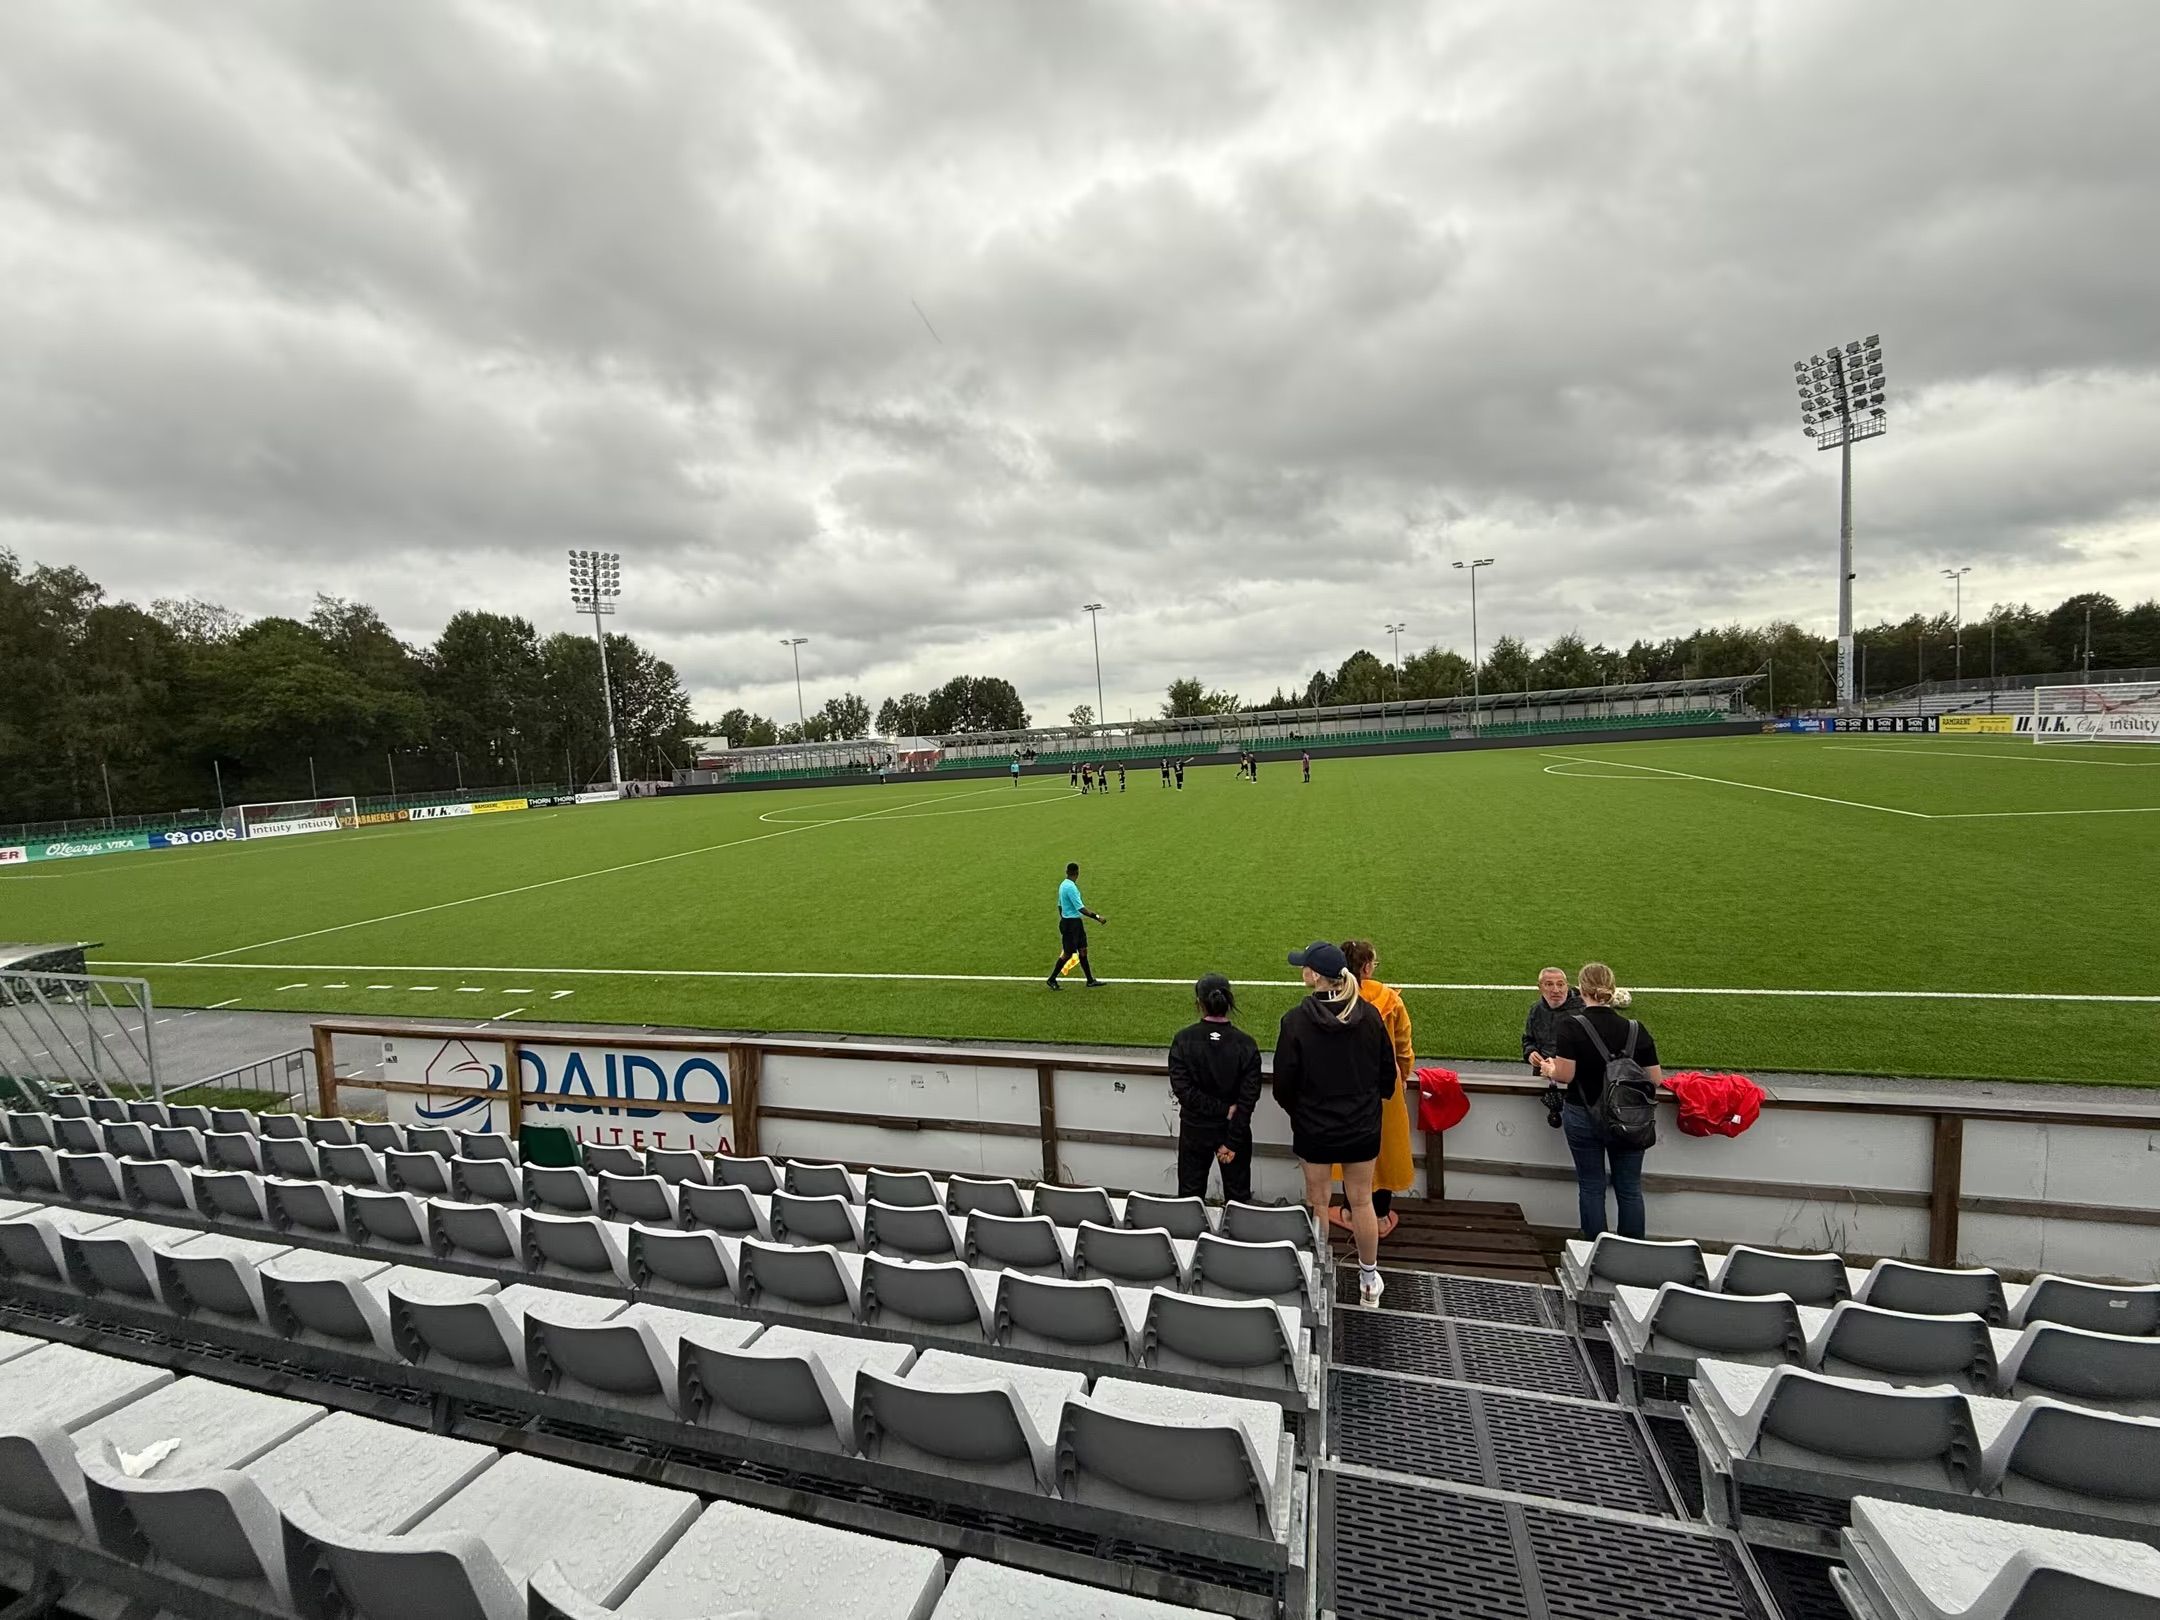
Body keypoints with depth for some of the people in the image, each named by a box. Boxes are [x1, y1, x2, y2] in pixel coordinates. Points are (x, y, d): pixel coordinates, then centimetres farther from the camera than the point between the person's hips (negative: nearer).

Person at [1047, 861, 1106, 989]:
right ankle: (1052, 979, 10)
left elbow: (1060, 906, 18)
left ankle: (1090, 980, 15)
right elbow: (1080, 908, -24)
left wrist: (1063, 920, 26)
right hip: (1071, 923, -10)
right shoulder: (1071, 887, -21)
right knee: (1068, 953, -1)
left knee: (1083, 951, 11)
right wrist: (1097, 917, -22)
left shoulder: (1063, 885, 9)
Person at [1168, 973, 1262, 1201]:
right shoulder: (1246, 1044, -14)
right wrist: (1232, 1142, -13)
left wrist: (1222, 1110, -16)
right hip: (1234, 1130, 0)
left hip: (1195, 1130, 0)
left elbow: (1182, 1088, -20)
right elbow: (1249, 1097, -15)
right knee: (1239, 1196, 17)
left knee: (1189, 1196, 16)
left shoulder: (1183, 1040, -15)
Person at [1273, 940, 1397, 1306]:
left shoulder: (1296, 1020, -20)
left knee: (1317, 1201, 15)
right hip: (1362, 1126, 3)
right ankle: (1369, 1280, 31)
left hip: (1314, 1128, -2)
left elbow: (1284, 1080, -12)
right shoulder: (1369, 1015, -10)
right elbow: (1388, 1069, 1)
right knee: (1361, 1201, 17)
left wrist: (1296, 1110, 8)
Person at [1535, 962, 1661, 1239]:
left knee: (1591, 1187, 12)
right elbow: (1655, 1079, -4)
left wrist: (1549, 1070, 1)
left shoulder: (1571, 1026, -16)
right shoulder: (1635, 1029, -7)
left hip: (1583, 1117, -2)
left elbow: (1564, 1075, -20)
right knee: (1629, 1188, 15)